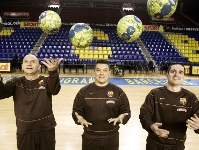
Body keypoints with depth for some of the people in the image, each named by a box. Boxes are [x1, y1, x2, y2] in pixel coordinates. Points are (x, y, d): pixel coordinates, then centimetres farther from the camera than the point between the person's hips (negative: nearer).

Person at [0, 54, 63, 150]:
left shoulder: (46, 81, -5)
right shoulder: (16, 83, -1)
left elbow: (55, 90, -26)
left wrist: (53, 71, -47)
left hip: (46, 130, 0)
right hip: (24, 131, 1)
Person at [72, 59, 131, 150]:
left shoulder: (118, 92, -3)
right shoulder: (84, 91, -2)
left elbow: (126, 111, 1)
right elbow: (76, 111, 3)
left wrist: (119, 118, -19)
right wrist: (80, 119, -18)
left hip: (111, 138, 0)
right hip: (90, 137, 0)